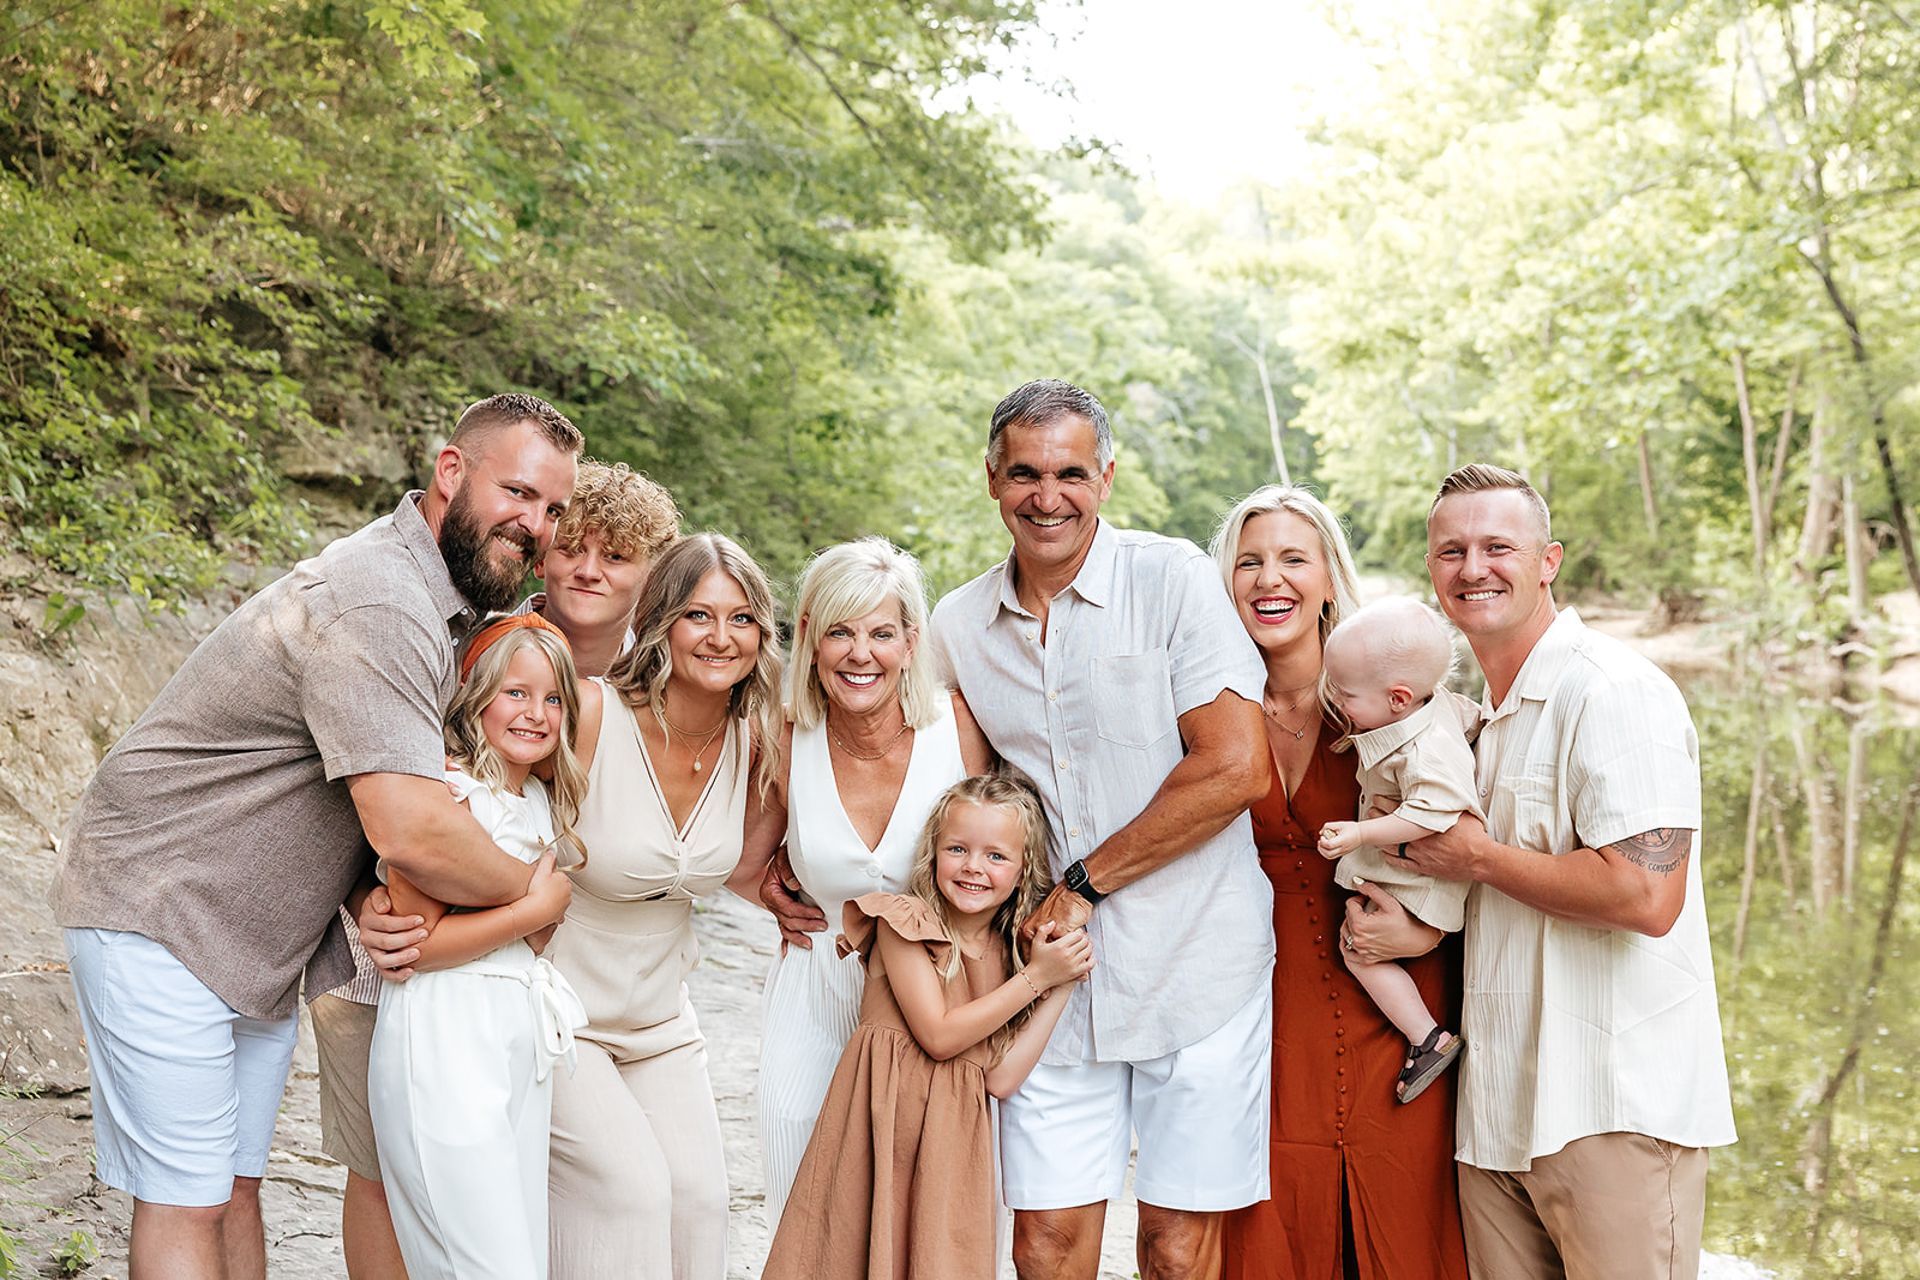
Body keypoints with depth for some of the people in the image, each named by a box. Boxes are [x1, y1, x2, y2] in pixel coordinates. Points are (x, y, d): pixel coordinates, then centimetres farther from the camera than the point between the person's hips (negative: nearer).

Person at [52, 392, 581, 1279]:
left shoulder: (451, 599, 5)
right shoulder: (376, 605, -27)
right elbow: (412, 834, -34)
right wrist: (530, 891, -16)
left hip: (264, 945, 9)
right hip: (160, 919, -9)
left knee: (236, 1188, 13)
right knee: (185, 1204, -3)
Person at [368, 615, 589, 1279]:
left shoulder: (544, 802, 13)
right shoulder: (445, 791, -12)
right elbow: (416, 940, -17)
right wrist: (537, 908, -12)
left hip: (523, 1039, 8)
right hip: (444, 1043, -8)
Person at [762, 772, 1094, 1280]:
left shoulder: (1014, 950, 6)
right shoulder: (905, 922, -6)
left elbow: (1002, 1077, -3)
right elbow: (939, 1036, -14)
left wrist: (1062, 986, -6)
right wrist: (1034, 978, -11)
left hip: (954, 1137, 4)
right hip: (883, 1123, -3)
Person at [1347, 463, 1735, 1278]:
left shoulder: (1614, 691, -13)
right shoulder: (1489, 715, 15)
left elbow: (1646, 895, -24)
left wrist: (1477, 857, -13)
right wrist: (1420, 928, 1)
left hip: (1615, 1113, -8)